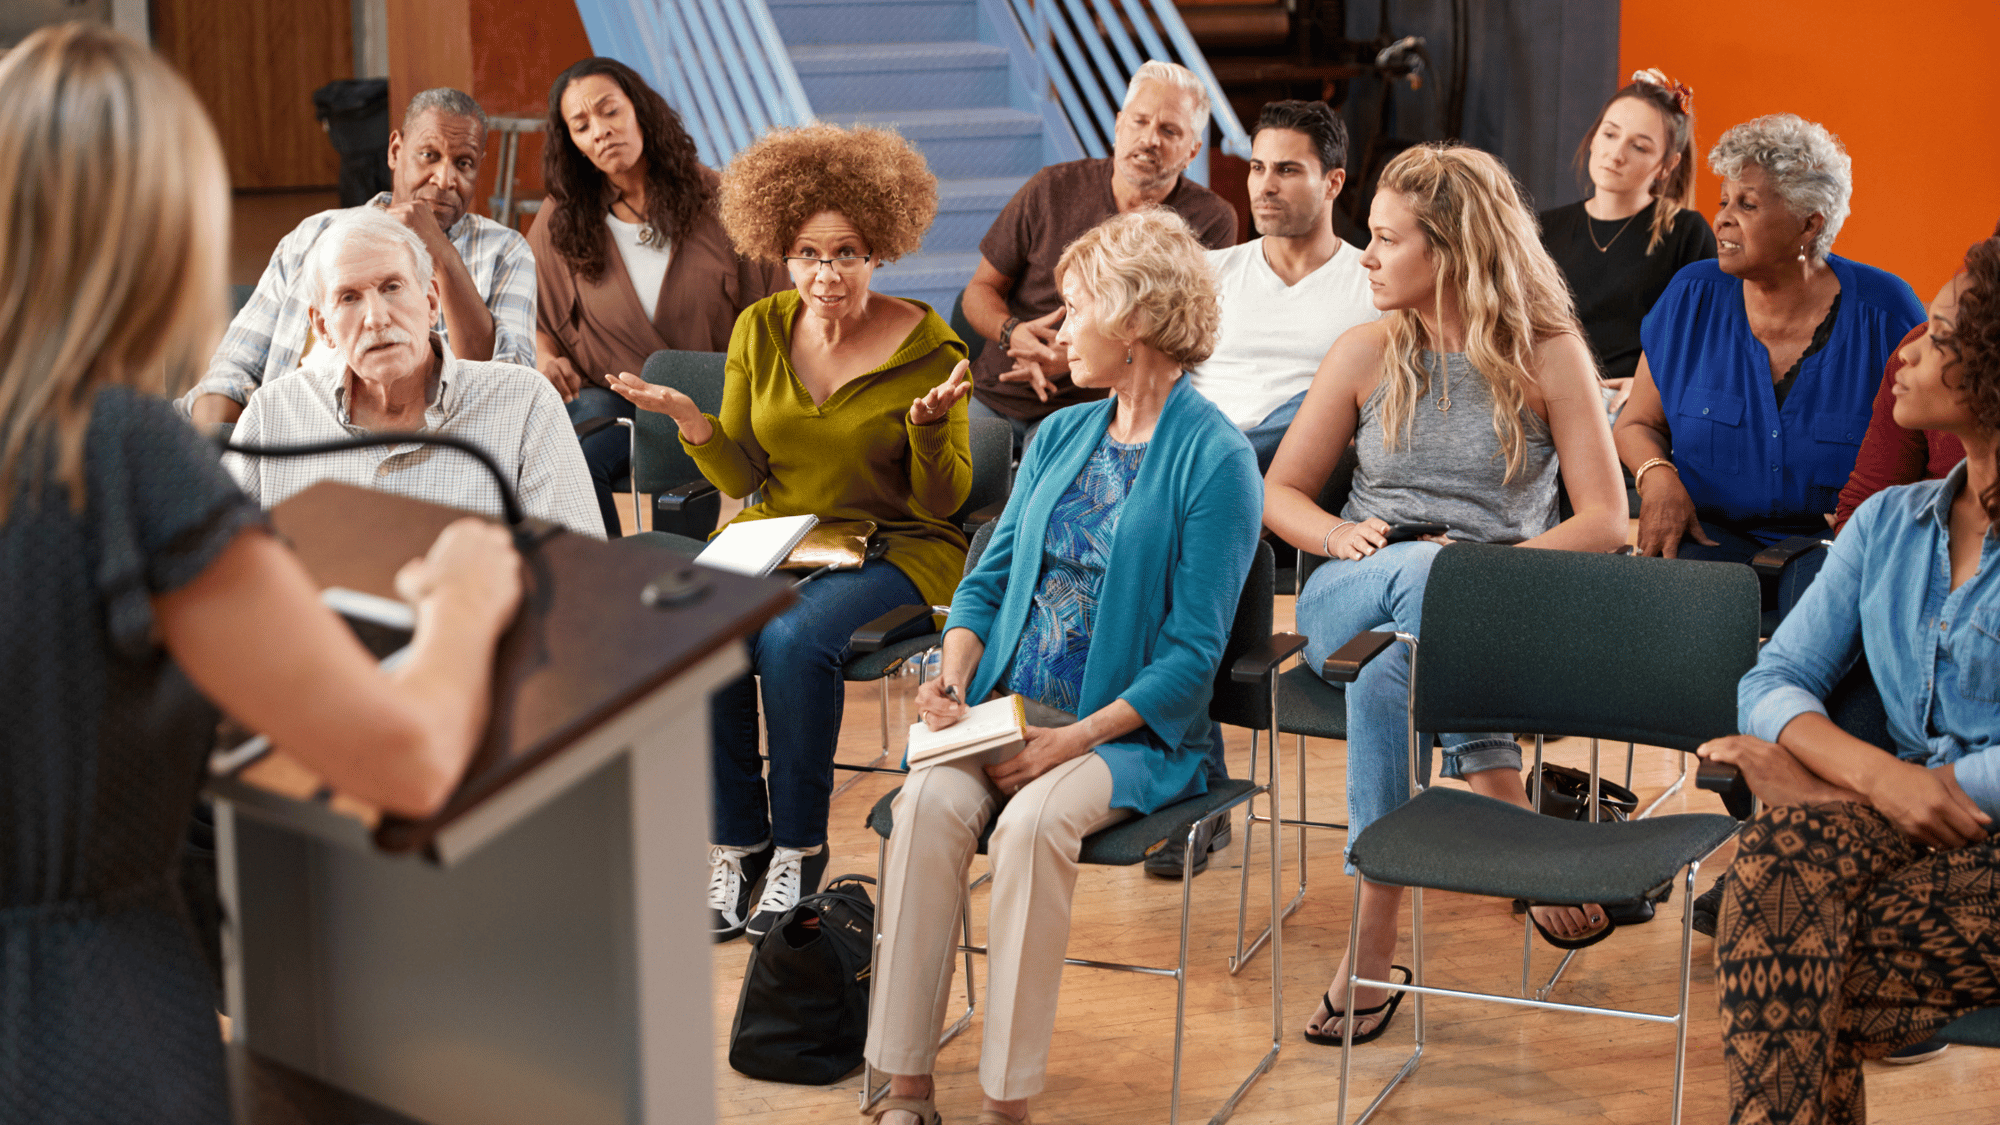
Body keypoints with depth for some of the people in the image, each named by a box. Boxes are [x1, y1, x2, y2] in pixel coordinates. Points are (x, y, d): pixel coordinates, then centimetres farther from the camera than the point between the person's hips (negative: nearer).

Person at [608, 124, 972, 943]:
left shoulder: (926, 345, -6)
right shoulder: (760, 331, 5)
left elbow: (941, 500, -5)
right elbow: (745, 480, 7)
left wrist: (931, 423, -24)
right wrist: (690, 420, -11)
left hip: (895, 549, -3)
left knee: (793, 639, -34)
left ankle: (799, 848, -14)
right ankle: (734, 847, -12)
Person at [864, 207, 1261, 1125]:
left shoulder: (1214, 459, -6)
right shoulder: (1061, 436, 16)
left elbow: (1191, 653, -11)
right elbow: (989, 577, 17)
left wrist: (1075, 740, -19)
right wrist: (954, 673, -4)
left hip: (1136, 731, -5)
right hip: (1007, 705, 5)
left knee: (1034, 822, -34)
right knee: (929, 801, -25)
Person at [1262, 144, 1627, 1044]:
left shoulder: (1547, 353, 4)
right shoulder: (1367, 351, 11)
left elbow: (1605, 520, 0)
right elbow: (1280, 494, 14)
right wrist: (1341, 536, -8)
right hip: (1350, 600, 1)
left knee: (1387, 666, -38)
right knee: (1428, 571, -38)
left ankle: (1373, 945, -35)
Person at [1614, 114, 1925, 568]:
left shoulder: (1885, 310, -3)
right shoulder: (1692, 297, 4)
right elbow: (1637, 424, 12)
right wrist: (1658, 477, -11)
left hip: (1837, 546, -1)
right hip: (1713, 534, 2)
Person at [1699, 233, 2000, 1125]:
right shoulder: (1889, 524, 15)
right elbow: (1775, 680, 8)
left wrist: (1854, 779, -10)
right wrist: (1874, 772, -14)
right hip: (1903, 837, 5)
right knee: (1784, 851, -30)